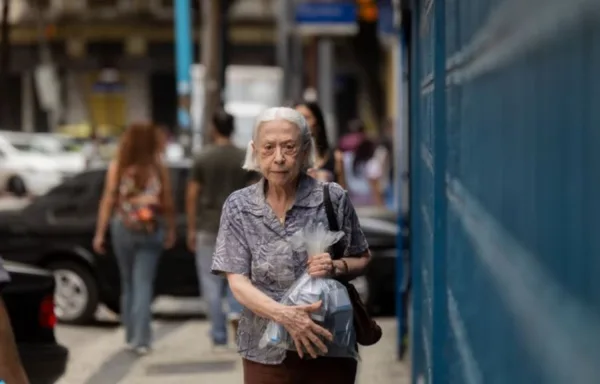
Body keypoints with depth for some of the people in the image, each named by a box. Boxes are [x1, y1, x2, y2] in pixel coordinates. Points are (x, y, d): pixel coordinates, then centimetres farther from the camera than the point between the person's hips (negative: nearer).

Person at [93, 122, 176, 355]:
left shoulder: (117, 167, -2)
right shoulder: (158, 168, -2)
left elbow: (108, 200, -3)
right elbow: (167, 202, 2)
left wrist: (100, 233, 0)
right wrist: (170, 230, 14)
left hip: (123, 229, 1)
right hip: (150, 230, -1)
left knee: (128, 283, 15)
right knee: (143, 284, -2)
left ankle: (132, 335, 19)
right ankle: (141, 339, -10)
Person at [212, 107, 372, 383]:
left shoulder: (333, 199, -2)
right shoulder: (239, 207, -1)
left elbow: (363, 259, 10)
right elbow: (238, 282, -6)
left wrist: (337, 267, -14)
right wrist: (283, 314, -23)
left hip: (329, 348, 0)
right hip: (267, 352, 0)